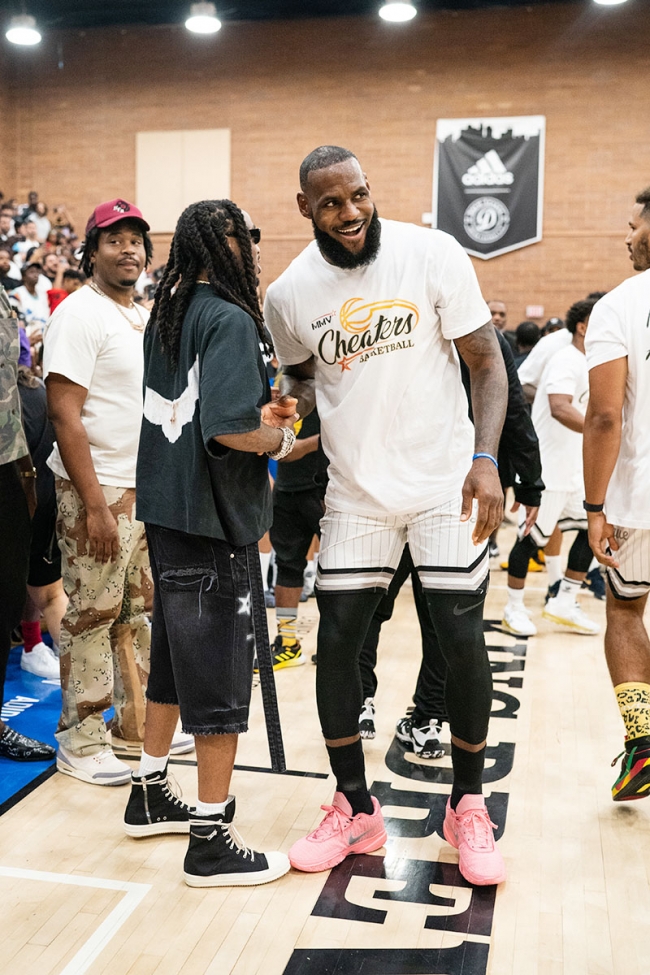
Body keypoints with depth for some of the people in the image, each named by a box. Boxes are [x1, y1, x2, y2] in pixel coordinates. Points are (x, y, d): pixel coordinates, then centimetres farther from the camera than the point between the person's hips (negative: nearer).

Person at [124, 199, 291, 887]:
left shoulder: (167, 313, 11)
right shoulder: (229, 319, -15)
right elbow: (229, 428, -26)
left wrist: (261, 412, 14)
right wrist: (281, 438, -8)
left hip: (165, 513, 9)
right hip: (213, 520, -9)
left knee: (173, 657, 21)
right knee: (222, 673, 1)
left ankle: (149, 795, 36)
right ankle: (212, 841, 13)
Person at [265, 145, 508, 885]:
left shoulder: (433, 254, -9)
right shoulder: (289, 294, -2)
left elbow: (485, 360, -6)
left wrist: (486, 458, -17)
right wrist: (287, 409, -4)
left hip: (445, 482, -2)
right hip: (355, 491, 2)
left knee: (461, 642, -2)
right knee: (336, 642, 2)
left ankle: (467, 807, 21)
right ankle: (355, 811, 22)